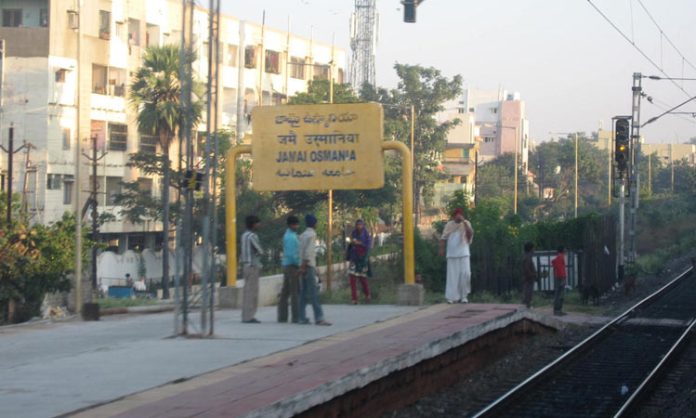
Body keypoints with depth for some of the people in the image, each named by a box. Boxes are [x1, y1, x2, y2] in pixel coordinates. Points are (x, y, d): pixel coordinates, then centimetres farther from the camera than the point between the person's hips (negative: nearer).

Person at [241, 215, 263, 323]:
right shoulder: (252, 236, -15)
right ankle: (248, 317, -8)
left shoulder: (245, 235, 15)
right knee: (251, 291, -8)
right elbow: (261, 251, -14)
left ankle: (246, 316, 12)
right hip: (253, 266, -9)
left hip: (247, 266, 9)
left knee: (248, 291, 11)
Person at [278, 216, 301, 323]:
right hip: (292, 266, -9)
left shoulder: (287, 235, 16)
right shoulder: (291, 237, -15)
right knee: (295, 292, -7)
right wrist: (298, 266, -12)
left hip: (287, 266, 9)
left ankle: (282, 316, 9)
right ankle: (296, 317, -7)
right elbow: (291, 254, -22)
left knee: (285, 292, 8)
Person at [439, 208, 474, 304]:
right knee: (452, 275, -1)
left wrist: (464, 222, -18)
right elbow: (443, 238, 8)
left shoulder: (466, 223, 4)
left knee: (465, 274, -6)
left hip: (463, 253, 0)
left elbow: (470, 233, -14)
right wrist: (441, 249, -2)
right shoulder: (449, 224, 7)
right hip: (452, 254, 0)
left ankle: (464, 296, 7)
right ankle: (452, 297, 2)